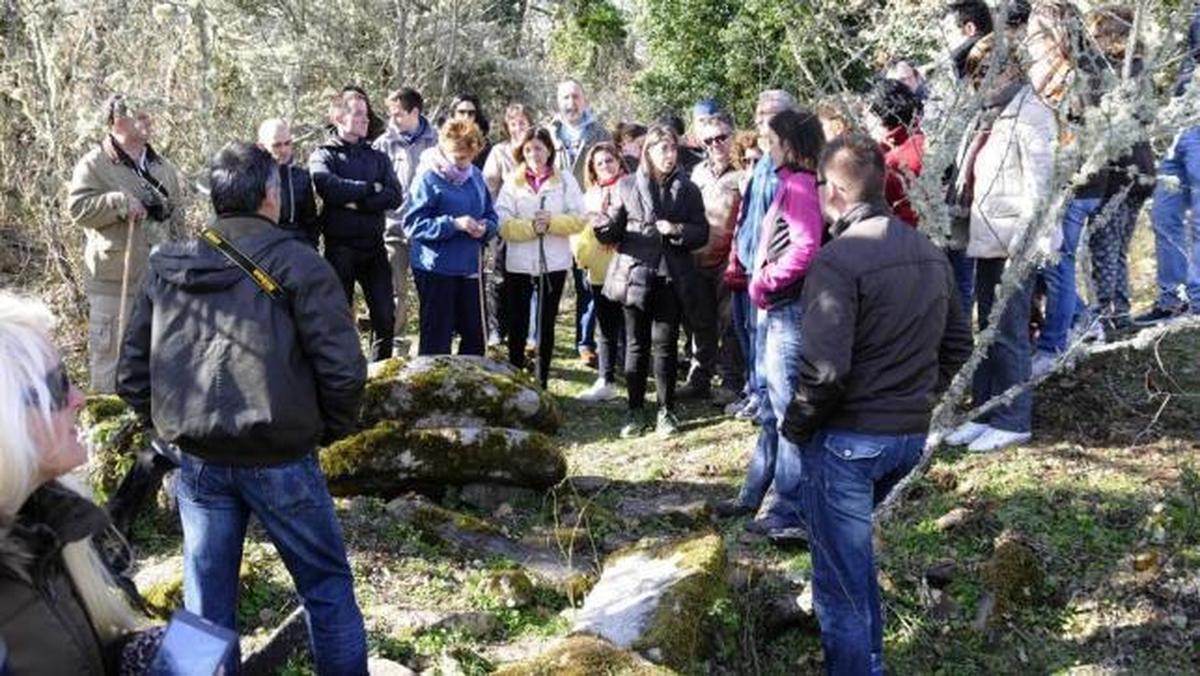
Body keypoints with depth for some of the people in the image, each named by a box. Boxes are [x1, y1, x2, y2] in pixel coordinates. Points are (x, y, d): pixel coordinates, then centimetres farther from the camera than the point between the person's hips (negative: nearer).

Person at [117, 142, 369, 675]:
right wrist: (330, 429, 4)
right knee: (326, 585, 10)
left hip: (198, 463, 5)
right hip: (279, 460, -4)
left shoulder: (166, 268, 7)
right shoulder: (296, 264, -7)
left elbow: (131, 375, 9)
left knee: (206, 601, 15)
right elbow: (343, 369, -13)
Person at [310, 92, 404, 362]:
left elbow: (395, 196, -1)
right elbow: (329, 187, -20)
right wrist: (371, 188, -8)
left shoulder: (377, 157, 14)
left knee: (385, 315, 4)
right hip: (340, 246, -4)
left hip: (374, 246, 4)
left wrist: (356, 202, -12)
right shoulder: (323, 156, 2)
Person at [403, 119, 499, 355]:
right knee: (437, 335, 2)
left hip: (470, 266, 6)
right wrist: (453, 224, -23)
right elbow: (412, 224, -17)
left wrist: (485, 228, -10)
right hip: (436, 268, -6)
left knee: (474, 331, 13)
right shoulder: (428, 179, -12)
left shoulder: (475, 176, 7)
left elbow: (491, 215, 13)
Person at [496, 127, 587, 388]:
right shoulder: (512, 183, 3)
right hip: (518, 264, 0)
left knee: (546, 324, 7)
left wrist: (552, 222, -19)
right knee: (517, 323, 7)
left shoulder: (565, 181, 3)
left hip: (554, 263, 0)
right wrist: (530, 227, -21)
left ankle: (541, 382, 16)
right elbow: (503, 225, -7)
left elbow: (579, 220, -4)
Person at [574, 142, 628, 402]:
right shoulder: (590, 195, 17)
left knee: (627, 327, -3)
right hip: (600, 271, 6)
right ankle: (606, 382, 22)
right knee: (606, 329, 14)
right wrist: (582, 254, -1)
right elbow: (577, 226, 15)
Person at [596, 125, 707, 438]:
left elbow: (702, 233, 4)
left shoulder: (688, 189, 6)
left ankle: (666, 411, 15)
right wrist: (603, 220, -18)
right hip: (635, 275, 0)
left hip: (671, 278, 0)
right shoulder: (627, 186, 5)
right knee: (636, 345, 6)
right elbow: (612, 232, 4)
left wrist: (676, 230, -14)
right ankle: (635, 411, 15)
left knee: (665, 344, 4)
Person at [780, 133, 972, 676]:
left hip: (848, 437, -8)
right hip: (912, 434, 9)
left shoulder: (837, 260, -19)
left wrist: (797, 424, -11)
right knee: (853, 548, 30)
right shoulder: (930, 253, 7)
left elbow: (826, 367, -26)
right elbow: (957, 344, 15)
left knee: (842, 579, 5)